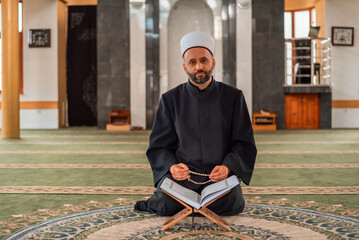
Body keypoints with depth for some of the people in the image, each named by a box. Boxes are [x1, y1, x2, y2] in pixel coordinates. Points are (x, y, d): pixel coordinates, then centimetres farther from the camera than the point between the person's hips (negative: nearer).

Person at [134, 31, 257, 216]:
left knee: (228, 204, -27)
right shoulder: (171, 99, 7)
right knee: (165, 206, -25)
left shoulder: (233, 97, 5)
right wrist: (171, 166, -14)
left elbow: (244, 144, 5)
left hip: (220, 173, 0)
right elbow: (159, 146, 7)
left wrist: (227, 167, -14)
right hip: (182, 172, 0)